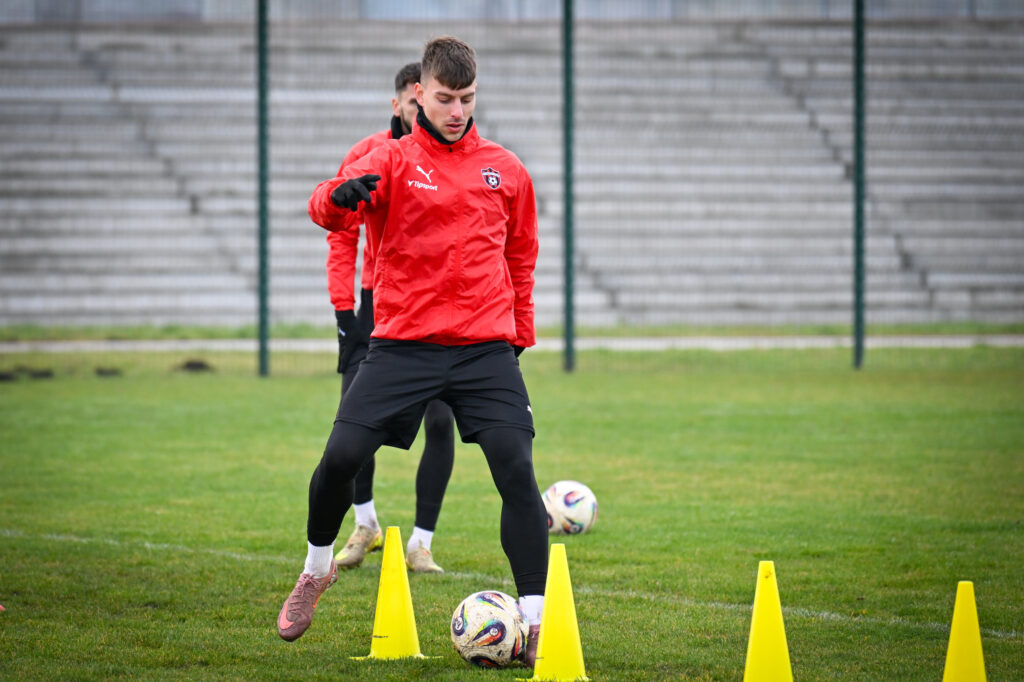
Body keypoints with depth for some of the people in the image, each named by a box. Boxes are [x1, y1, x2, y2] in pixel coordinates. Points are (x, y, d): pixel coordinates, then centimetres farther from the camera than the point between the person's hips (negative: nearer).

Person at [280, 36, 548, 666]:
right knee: (342, 456, -9)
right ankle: (317, 568, 21)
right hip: (404, 345, -1)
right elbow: (326, 206, -15)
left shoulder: (505, 171, 10)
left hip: (486, 347, 1)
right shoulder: (393, 160, 2)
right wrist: (341, 194, -39)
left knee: (517, 470, -14)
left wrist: (521, 339, 19)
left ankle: (535, 622, -9)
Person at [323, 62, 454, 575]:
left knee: (440, 421, -10)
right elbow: (340, 231, 4)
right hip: (379, 303, 0)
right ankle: (365, 526, 20)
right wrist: (343, 308, -4)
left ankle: (421, 544, 1)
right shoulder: (368, 156, 0)